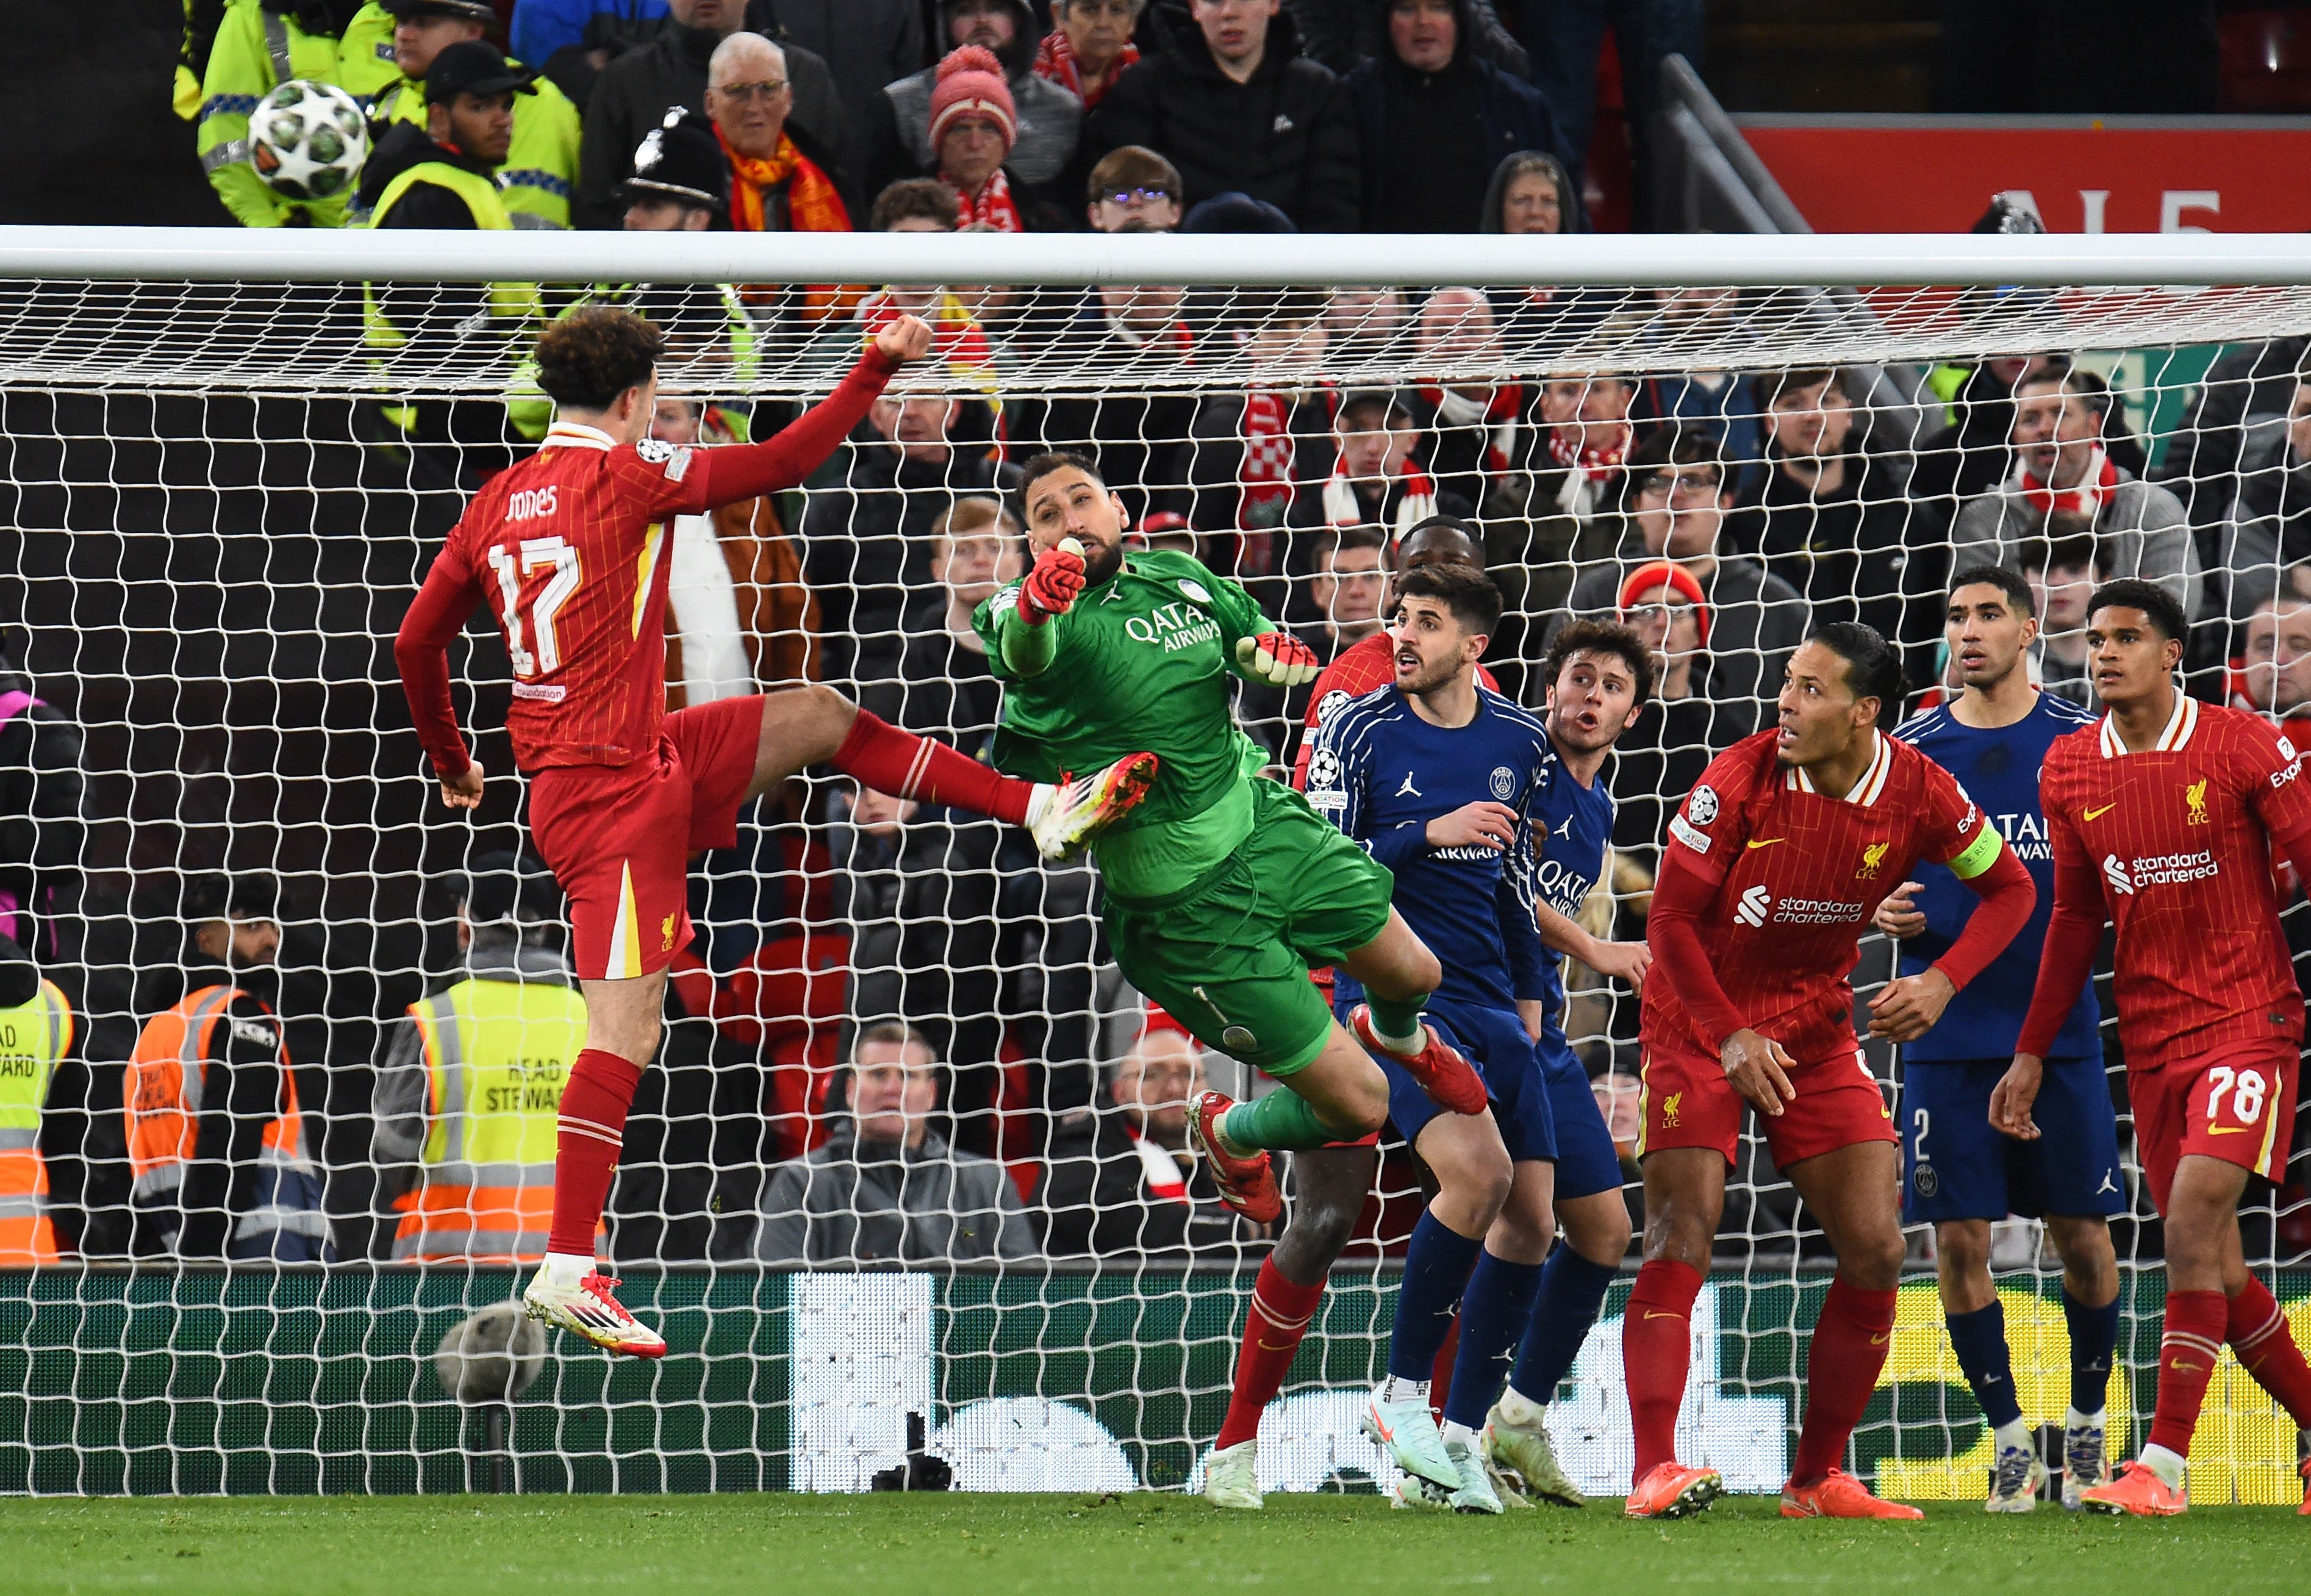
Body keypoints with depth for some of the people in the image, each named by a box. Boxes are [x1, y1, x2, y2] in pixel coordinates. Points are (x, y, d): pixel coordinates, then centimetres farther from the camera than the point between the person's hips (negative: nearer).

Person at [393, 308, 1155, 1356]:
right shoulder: (623, 474, -15)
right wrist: (879, 368, -2)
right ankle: (569, 1269, -14)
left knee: (820, 716, 20)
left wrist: (450, 761, 28)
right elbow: (786, 463, -10)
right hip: (611, 789, -9)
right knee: (624, 1029, -11)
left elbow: (416, 643, 13)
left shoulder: (497, 502, 7)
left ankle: (1039, 810, 27)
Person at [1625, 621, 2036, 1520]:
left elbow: (2010, 888, 3)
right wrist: (1731, 1038, -24)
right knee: (1681, 1237, -18)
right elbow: (1671, 918, -15)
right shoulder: (1742, 778, -19)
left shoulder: (1918, 793, -11)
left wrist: (1943, 983, -13)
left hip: (1816, 1029, 4)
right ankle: (1654, 1470, -23)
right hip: (1699, 1020, -4)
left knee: (1875, 1251, -3)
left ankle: (1818, 1478, 8)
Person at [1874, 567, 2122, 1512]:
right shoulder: (1908, 750, 5)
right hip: (1947, 1033, 1)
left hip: (2060, 1027, -1)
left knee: (2082, 1233, 2)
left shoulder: (2083, 741, 3)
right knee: (1959, 1236, -3)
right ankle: (2011, 1442, 9)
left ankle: (2088, 1426, 21)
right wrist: (1882, 913, -9)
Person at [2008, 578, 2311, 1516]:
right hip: (2150, 1037, 5)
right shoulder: (2068, 769, 6)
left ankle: (2164, 1467, -21)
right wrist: (2032, 1054, 14)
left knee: (2193, 1219, -20)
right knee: (2210, 1260, 5)